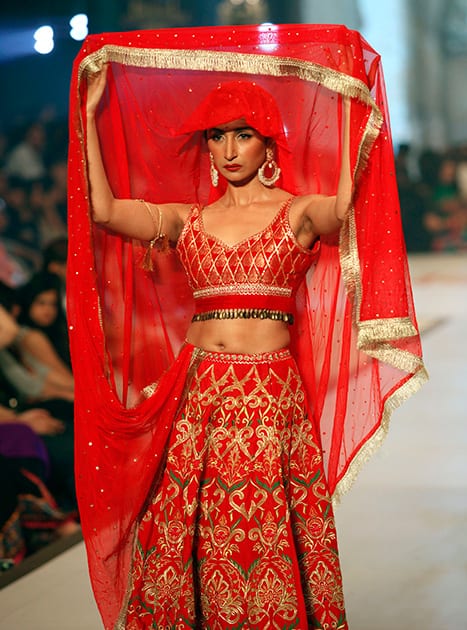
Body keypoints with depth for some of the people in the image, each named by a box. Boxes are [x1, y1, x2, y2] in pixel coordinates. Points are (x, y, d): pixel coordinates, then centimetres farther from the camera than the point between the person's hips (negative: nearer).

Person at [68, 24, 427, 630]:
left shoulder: (300, 211, 3)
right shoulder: (185, 219, 11)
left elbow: (346, 200, -18)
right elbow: (102, 209, 0)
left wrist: (352, 109, -16)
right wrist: (90, 113, 4)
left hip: (273, 393, -2)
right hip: (197, 392, 2)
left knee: (268, 535, 0)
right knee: (186, 530, 4)